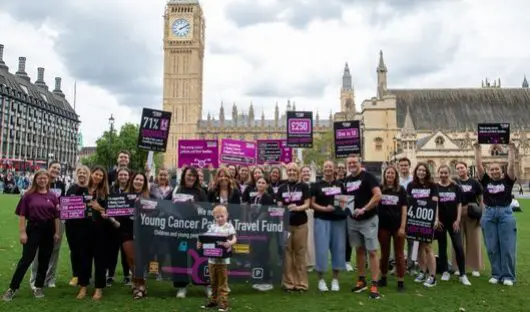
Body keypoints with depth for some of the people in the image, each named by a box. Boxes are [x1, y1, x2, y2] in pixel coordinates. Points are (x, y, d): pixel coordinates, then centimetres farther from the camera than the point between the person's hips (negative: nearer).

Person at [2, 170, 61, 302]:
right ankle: (12, 288, 8)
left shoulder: (52, 196, 4)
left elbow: (57, 216, 6)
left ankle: (38, 287, 21)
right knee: (26, 259, -3)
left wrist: (57, 232, 1)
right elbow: (22, 215, -3)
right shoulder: (29, 195, -2)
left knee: (44, 260, 9)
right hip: (33, 228, -2)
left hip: (49, 230, 3)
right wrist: (22, 232, -9)